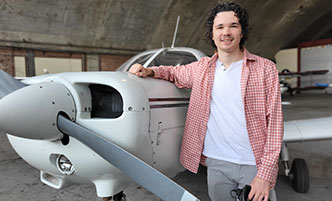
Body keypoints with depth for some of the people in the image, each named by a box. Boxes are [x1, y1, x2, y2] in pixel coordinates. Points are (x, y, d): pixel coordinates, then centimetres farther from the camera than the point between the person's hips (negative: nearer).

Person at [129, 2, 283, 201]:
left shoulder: (265, 69, -5)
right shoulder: (202, 68, 3)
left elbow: (274, 123, -7)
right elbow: (176, 73, 23)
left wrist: (265, 174, -12)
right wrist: (149, 71, 2)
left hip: (255, 165, -2)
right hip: (216, 163, 3)